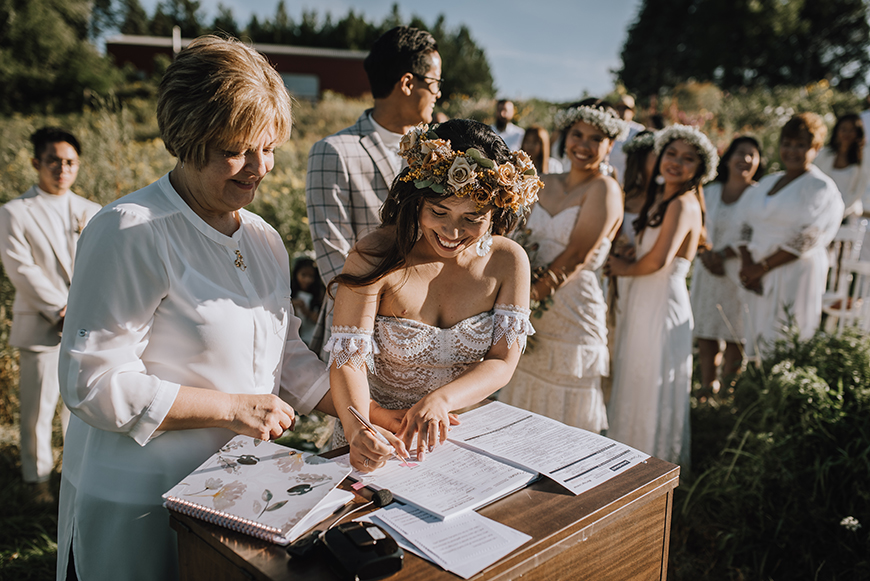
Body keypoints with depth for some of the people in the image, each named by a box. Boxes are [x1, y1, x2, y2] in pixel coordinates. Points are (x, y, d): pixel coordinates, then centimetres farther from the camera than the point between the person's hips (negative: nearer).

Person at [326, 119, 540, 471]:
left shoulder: (507, 262, -6)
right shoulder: (375, 257, -15)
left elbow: (502, 361, -6)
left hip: (458, 428, 1)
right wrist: (357, 430, -35)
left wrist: (441, 400, -24)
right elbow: (348, 358, -16)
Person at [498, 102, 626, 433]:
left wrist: (531, 295, -17)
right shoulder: (545, 184, 13)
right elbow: (521, 238, 12)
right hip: (528, 319, 6)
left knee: (565, 415, 4)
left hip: (571, 317, -5)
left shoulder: (605, 189, -5)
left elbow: (576, 256, -13)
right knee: (517, 420, 12)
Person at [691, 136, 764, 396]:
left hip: (739, 275, -4)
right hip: (707, 272, 4)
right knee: (705, 335, 7)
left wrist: (722, 255, -14)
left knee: (735, 336, -2)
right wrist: (705, 255, -10)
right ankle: (707, 387, 20)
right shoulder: (710, 191, 10)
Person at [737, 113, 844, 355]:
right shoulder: (767, 182, 16)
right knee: (758, 340, 7)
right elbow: (747, 226, 9)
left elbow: (805, 240, -13)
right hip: (759, 278, 6)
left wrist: (761, 267, -13)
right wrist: (747, 266, -7)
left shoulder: (821, 188, -3)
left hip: (796, 276, -6)